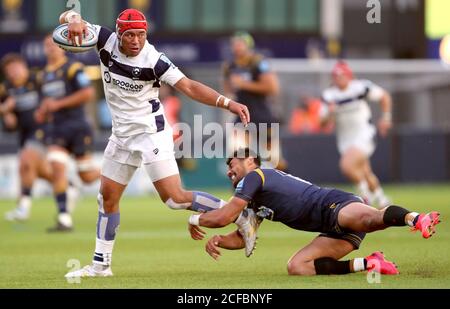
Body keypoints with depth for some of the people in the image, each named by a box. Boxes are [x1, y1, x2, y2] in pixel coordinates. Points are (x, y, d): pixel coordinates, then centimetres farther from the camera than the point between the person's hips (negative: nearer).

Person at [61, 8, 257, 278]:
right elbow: (67, 17, -12)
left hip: (152, 133, -6)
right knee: (107, 197, 12)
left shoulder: (153, 60, -20)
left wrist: (228, 103, -35)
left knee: (175, 198, -16)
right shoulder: (107, 41, -8)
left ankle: (240, 217, -7)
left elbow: (189, 87, -23)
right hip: (122, 135, 6)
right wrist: (74, 20, -38)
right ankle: (101, 265, 24)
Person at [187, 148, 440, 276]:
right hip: (337, 231, 9)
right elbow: (242, 238, 38)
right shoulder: (256, 203, 32)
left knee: (367, 219, -41)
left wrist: (196, 220, 17)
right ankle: (370, 264, -10)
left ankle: (415, 219, -68)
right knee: (296, 267, -3)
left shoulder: (254, 176, 3)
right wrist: (218, 240, 18)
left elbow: (224, 217, -2)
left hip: (338, 205, -9)